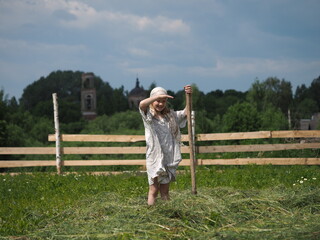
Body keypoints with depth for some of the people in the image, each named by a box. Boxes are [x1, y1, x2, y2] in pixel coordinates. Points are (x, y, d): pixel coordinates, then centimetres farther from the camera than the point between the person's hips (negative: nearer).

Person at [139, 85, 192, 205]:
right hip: (154, 158, -4)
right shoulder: (148, 115, -2)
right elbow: (142, 104, -22)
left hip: (169, 158, 4)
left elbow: (186, 112, 8)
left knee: (165, 191, 9)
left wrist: (189, 96, -6)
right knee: (154, 190, -4)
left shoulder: (170, 116, 14)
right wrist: (158, 96, -26)